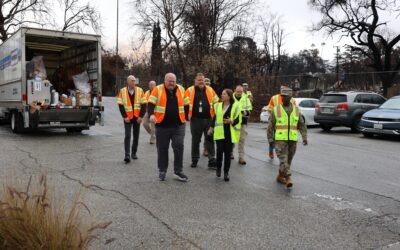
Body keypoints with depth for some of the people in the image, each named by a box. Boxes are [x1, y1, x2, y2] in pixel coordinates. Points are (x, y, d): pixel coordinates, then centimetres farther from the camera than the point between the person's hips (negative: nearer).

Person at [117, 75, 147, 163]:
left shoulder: (140, 91, 2)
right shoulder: (122, 91, 0)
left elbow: (143, 105, 0)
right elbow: (120, 105, -2)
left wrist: (141, 116, -7)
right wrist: (125, 116, -9)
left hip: (137, 118, 2)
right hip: (127, 118, -2)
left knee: (136, 136, 9)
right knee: (127, 136, -9)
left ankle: (134, 153, 23)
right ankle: (127, 155, -11)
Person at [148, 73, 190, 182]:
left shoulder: (181, 89, 8)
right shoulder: (157, 89, -1)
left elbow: (186, 105, 15)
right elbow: (151, 103, -8)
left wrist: (186, 118, 12)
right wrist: (151, 114, -26)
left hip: (178, 125, 2)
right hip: (162, 125, -1)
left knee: (179, 147, -4)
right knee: (162, 148, 7)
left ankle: (178, 171, 8)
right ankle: (162, 171, 22)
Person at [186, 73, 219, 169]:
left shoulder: (210, 90, 9)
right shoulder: (190, 90, 3)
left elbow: (216, 102, 14)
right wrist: (188, 114, -2)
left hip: (208, 119, 1)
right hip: (195, 119, -1)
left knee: (210, 140, 1)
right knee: (195, 140, 9)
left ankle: (212, 161, 6)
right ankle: (194, 160, 21)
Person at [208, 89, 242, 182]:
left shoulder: (236, 106, -1)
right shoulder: (218, 106, 12)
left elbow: (238, 120, -3)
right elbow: (215, 117, 20)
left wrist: (231, 121, -22)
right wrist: (211, 128, 18)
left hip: (230, 134, -2)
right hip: (219, 133, 2)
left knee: (228, 152, 2)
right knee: (219, 150, -8)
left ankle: (226, 172, 14)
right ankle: (218, 168, 16)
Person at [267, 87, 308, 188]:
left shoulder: (296, 110, 9)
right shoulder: (276, 110, 1)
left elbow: (302, 125, 11)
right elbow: (270, 126, 3)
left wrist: (304, 137, -1)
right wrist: (270, 139, -1)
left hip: (293, 140, 3)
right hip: (280, 139, -3)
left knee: (288, 160, 10)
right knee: (283, 159, -15)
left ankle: (280, 176, 26)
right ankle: (288, 178, -19)